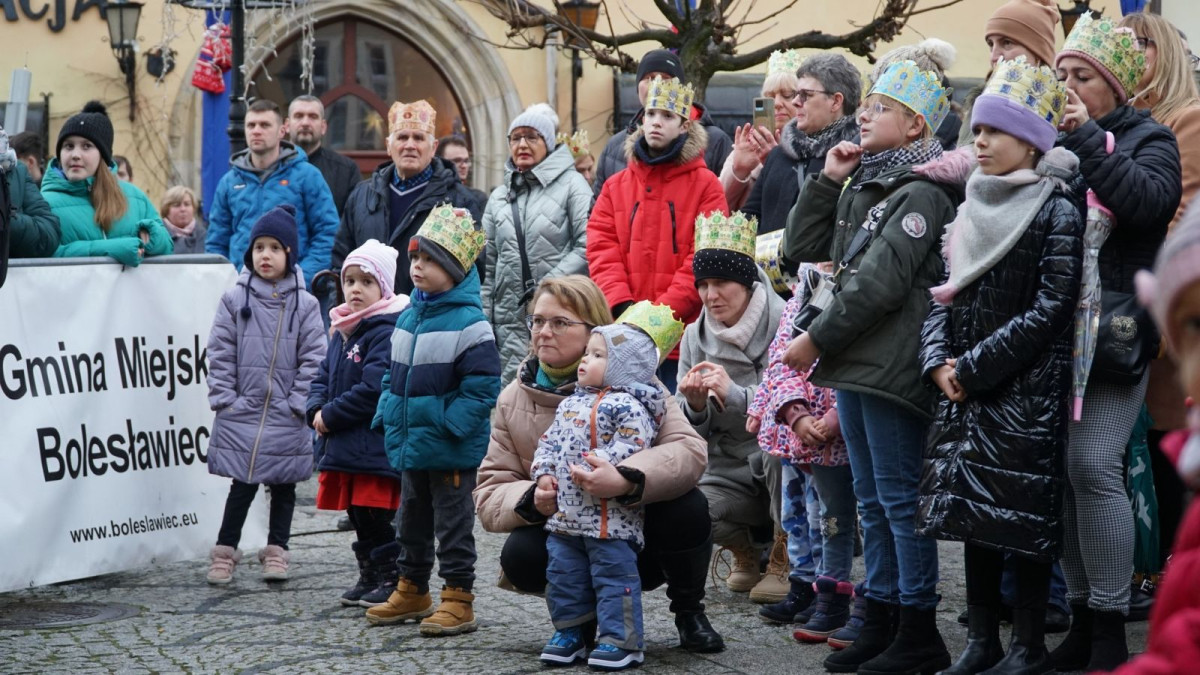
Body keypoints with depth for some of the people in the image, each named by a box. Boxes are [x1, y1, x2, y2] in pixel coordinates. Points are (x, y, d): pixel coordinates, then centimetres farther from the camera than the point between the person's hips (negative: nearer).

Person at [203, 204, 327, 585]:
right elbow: (220, 354, 1)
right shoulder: (235, 300, 1)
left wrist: (299, 404, -7)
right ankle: (225, 552, 10)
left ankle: (276, 550, 20)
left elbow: (313, 359, -1)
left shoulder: (304, 305, 0)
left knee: (284, 485, 9)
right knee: (242, 485, 0)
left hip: (286, 419, 1)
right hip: (242, 412, -1)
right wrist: (224, 398, -6)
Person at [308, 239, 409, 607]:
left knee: (376, 518, -6)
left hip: (374, 448, -9)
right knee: (358, 517, 15)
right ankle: (368, 577, 25)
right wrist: (316, 411, -1)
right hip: (342, 447, 9)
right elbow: (323, 377, 19)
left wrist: (331, 416, -15)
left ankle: (391, 579, 3)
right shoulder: (342, 331, 15)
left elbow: (373, 389, -22)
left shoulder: (386, 331, -15)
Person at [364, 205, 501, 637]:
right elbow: (395, 374, 19)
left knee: (452, 523, 0)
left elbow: (482, 385, -18)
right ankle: (412, 591, 32)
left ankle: (458, 600, 8)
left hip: (450, 451, -8)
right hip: (410, 444, 8)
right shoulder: (410, 316, 9)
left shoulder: (468, 323, -16)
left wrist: (449, 424, -21)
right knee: (413, 519, 19)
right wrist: (386, 413, 7)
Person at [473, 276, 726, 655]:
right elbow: (489, 493, -3)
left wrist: (627, 480, -43)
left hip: (640, 539, -1)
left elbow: (689, 450, -24)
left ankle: (689, 613, -1)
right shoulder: (514, 400, 0)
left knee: (687, 508, -31)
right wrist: (530, 500, -27)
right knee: (519, 555, -29)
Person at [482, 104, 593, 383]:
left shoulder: (572, 184, 2)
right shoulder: (499, 197, 19)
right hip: (510, 320, 5)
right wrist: (483, 323, 13)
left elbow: (588, 247, -8)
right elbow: (488, 263, 20)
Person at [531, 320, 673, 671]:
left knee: (613, 576, -5)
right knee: (563, 575, 12)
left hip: (610, 516, -8)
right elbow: (549, 441, 18)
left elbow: (630, 446, -20)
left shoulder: (626, 404, -10)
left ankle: (620, 640, 1)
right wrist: (543, 471, 1)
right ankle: (569, 632, 24)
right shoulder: (570, 403, 16)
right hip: (564, 513, 8)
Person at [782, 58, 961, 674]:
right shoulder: (862, 185, 16)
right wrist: (826, 181, 6)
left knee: (900, 501, -5)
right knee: (873, 503, 13)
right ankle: (881, 624, 19)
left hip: (894, 367, -9)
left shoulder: (921, 193, -11)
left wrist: (817, 338, -14)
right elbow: (803, 248, 16)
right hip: (854, 365, 9)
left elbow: (880, 282, -18)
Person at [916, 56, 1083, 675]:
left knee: (1022, 517, -3)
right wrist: (938, 362, -4)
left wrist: (974, 367, -16)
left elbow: (1050, 310, -15)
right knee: (973, 513, 9)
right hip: (966, 393, 7)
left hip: (1027, 392, -7)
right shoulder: (973, 208, 12)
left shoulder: (1056, 211, -8)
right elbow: (945, 295, 13)